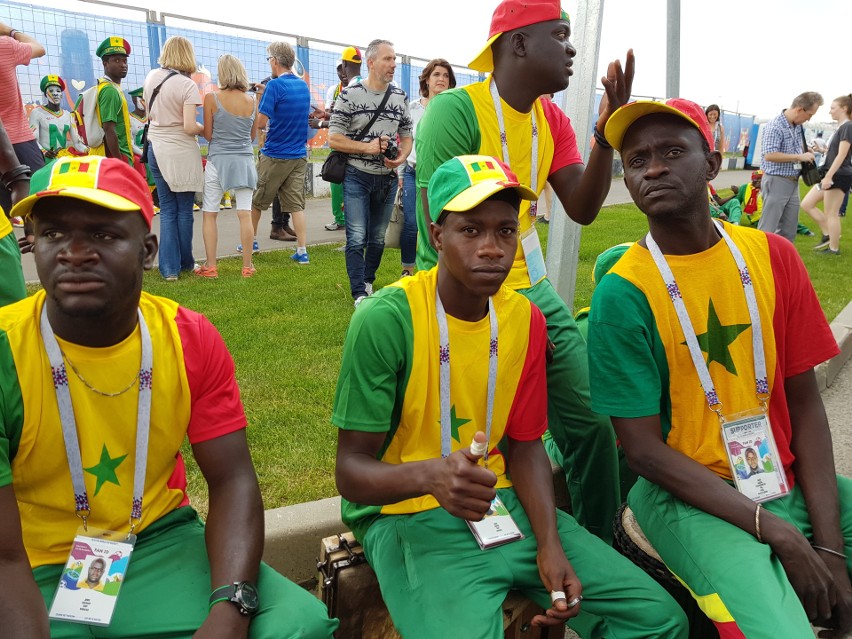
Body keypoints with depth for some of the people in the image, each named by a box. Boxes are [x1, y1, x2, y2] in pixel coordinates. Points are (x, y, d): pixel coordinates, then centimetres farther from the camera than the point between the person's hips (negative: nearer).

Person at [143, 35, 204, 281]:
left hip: (156, 148, 5)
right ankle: (185, 263, 19)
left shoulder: (152, 76, 5)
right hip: (181, 152, -5)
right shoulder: (187, 85, -13)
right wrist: (206, 129, 0)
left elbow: (149, 114, 15)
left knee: (167, 210, 9)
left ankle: (169, 268, 6)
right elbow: (189, 127, -19)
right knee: (184, 210, 8)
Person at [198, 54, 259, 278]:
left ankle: (210, 266, 7)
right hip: (245, 160, 3)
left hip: (219, 159, -3)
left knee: (209, 215, 7)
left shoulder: (212, 98, -7)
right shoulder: (251, 101, 2)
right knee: (245, 214, 4)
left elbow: (207, 134, -3)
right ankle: (247, 265, 9)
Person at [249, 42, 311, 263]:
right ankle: (302, 252, 0)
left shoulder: (275, 85, -14)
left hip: (274, 156, -5)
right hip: (299, 156, 5)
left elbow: (261, 122, -17)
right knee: (296, 205, 4)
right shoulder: (303, 85, 8)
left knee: (256, 201, 14)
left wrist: (257, 99, 1)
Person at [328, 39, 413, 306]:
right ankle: (360, 294, 1)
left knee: (378, 238, 13)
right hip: (357, 176, -4)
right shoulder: (350, 95, -8)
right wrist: (367, 147, -19)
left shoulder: (400, 96, 6)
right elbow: (334, 139, -8)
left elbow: (407, 136, 13)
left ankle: (368, 282, 32)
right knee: (357, 238, -7)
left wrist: (401, 157, -8)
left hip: (388, 178, 4)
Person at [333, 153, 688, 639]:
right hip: (409, 516, -5)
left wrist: (550, 544, -8)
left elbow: (524, 443, 7)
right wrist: (431, 475, -35)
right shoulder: (386, 318, -18)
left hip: (507, 506, 5)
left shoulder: (526, 319, 0)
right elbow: (352, 470, -15)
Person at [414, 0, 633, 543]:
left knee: (592, 423, 7)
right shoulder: (457, 109, -14)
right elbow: (440, 226, -17)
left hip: (534, 291, 8)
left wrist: (606, 135, -9)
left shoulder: (552, 120, 11)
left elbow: (582, 209, 4)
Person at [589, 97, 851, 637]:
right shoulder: (622, 293, -11)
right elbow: (645, 449, -11)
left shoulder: (773, 256, 1)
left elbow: (805, 402, 2)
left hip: (788, 483, 4)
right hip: (689, 493, -4)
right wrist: (778, 532, -16)